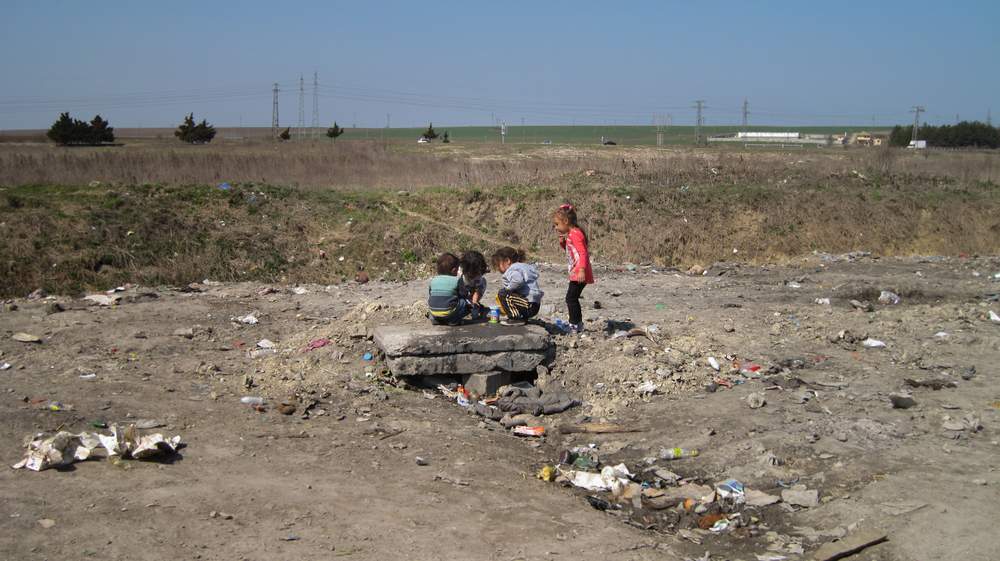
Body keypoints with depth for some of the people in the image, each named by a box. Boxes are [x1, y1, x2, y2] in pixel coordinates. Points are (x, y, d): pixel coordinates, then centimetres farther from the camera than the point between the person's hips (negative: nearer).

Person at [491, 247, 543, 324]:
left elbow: (518, 280, -33)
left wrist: (508, 288, -16)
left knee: (502, 294, -13)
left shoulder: (513, 269, -10)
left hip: (530, 305, -11)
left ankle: (516, 317, -10)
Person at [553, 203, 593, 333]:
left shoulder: (576, 234, -16)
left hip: (579, 273, -11)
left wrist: (582, 270, -32)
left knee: (571, 298, -11)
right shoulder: (570, 234, 15)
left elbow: (583, 253, -23)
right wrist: (562, 242, 9)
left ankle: (574, 325, -8)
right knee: (572, 298, 17)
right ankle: (578, 324, 25)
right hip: (575, 273, 11)